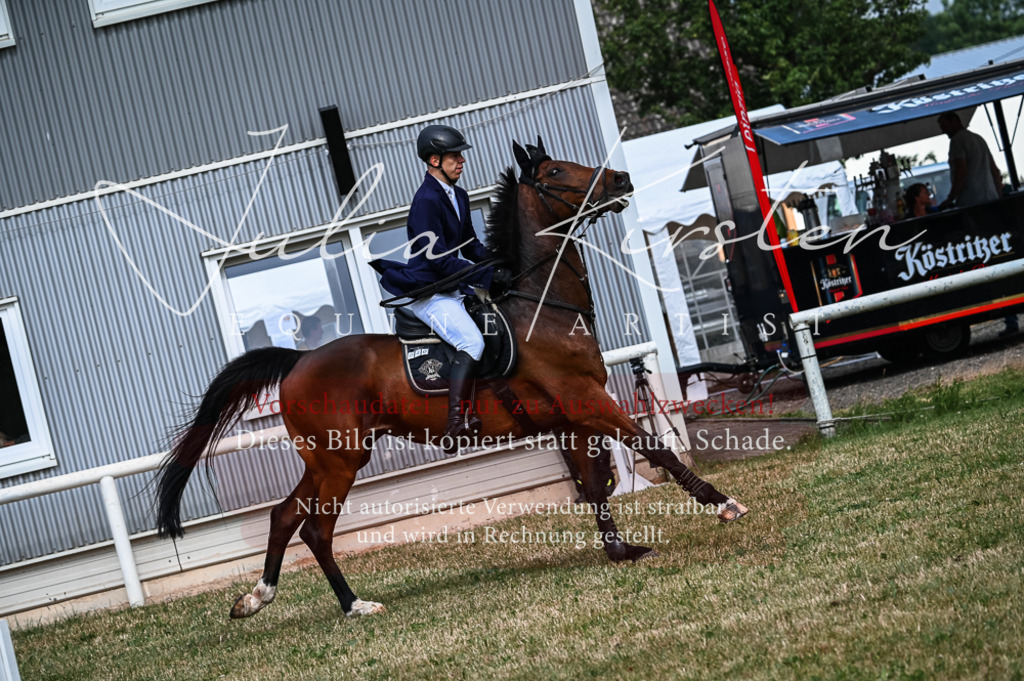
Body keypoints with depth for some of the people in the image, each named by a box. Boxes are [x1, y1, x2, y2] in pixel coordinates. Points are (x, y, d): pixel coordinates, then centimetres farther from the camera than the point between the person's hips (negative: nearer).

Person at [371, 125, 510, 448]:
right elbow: (439, 259, -24)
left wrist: (499, 262, 1)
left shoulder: (458, 196, 11)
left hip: (452, 286, 10)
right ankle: (457, 426, -32)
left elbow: (470, 246, 20)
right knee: (472, 342, -27)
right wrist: (489, 276, -22)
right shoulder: (426, 200, -19)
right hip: (427, 294, -10)